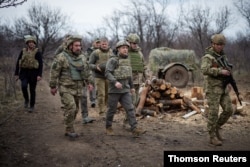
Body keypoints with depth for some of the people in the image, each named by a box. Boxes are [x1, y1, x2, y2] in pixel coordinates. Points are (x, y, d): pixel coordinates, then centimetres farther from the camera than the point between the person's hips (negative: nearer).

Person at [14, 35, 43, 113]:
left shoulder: (37, 52, -3)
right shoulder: (23, 51, 5)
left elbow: (40, 64, -6)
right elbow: (18, 62, 9)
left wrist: (39, 75, -15)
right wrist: (16, 73, 4)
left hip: (33, 73, -2)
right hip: (24, 72, 2)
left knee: (32, 90, 4)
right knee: (24, 86, -21)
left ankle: (32, 106, 18)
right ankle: (26, 99, 7)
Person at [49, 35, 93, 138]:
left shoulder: (82, 58, 8)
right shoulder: (61, 57, -10)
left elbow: (86, 71, 18)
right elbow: (54, 72, -8)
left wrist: (89, 82, 14)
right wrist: (52, 86, -6)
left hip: (78, 88, 6)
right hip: (66, 88, -6)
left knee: (75, 109, 9)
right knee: (70, 108, -14)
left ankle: (68, 130, 22)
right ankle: (70, 130, 1)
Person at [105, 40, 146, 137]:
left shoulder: (127, 60, 11)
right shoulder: (112, 60, -9)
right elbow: (107, 73, -19)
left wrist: (132, 86, 24)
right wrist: (115, 82, -33)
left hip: (125, 90, 5)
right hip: (114, 90, -5)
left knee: (130, 109, -6)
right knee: (112, 110, 5)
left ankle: (134, 129, -10)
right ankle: (108, 127, 23)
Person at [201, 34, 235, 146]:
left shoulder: (221, 56, 14)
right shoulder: (207, 57, -12)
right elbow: (204, 70, -31)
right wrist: (221, 71, -29)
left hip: (222, 88, 7)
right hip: (212, 88, -7)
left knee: (228, 110, 1)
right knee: (214, 112, -7)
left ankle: (216, 128, 18)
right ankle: (213, 137, 3)